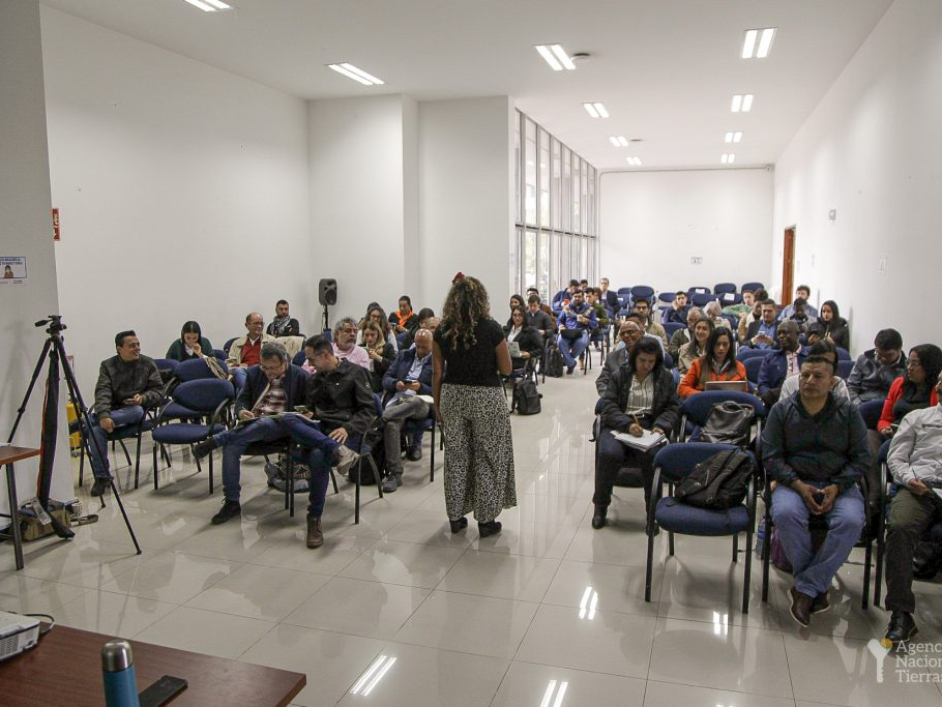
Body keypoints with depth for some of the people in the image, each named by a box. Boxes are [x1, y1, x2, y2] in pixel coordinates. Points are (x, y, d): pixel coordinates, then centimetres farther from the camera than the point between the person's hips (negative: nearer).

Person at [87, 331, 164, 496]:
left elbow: (158, 390, 3)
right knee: (96, 430, -31)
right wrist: (104, 415, -29)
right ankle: (102, 477, -19)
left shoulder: (148, 364, 5)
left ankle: (84, 421, -30)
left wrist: (143, 397, -21)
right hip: (111, 408, 0)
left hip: (134, 410, 0)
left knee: (137, 411, -38)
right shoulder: (107, 365, 4)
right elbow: (102, 392, -10)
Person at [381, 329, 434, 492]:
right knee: (391, 424, -31)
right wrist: (396, 384, -4)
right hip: (397, 400, 2)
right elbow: (386, 379, 18)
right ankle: (395, 474, -27)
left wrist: (421, 387, -12)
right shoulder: (404, 355, 24)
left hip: (421, 404, -2)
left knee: (416, 401, -40)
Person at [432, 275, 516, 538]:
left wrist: (438, 406, 11)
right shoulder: (492, 329, -10)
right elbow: (506, 369, -4)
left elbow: (437, 373, 1)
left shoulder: (442, 331, -2)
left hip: (452, 397, 3)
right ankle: (486, 520, 16)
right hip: (486, 398, -3)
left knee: (455, 457, 13)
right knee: (487, 459, 9)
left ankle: (455, 517, 23)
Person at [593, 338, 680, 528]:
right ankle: (600, 505, -7)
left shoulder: (665, 377, 12)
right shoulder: (620, 375, 7)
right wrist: (628, 424, -20)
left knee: (653, 456, -33)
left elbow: (673, 407, 10)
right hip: (619, 424, 0)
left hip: (650, 426, 1)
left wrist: (661, 425, -11)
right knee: (609, 454, -31)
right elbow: (608, 405, -2)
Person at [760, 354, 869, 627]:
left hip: (839, 484, 1)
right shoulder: (782, 411, 3)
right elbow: (771, 457, 0)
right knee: (785, 514, -33)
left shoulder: (847, 412, 5)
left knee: (851, 521, -31)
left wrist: (836, 487, -10)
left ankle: (806, 588, -18)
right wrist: (798, 485, -15)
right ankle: (818, 588, -14)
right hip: (795, 483, -1)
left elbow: (861, 457, 5)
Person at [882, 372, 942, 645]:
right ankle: (901, 613, -26)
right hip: (919, 487, 0)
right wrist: (909, 478, -3)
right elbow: (895, 458, 18)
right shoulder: (918, 417, 28)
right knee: (899, 527, -32)